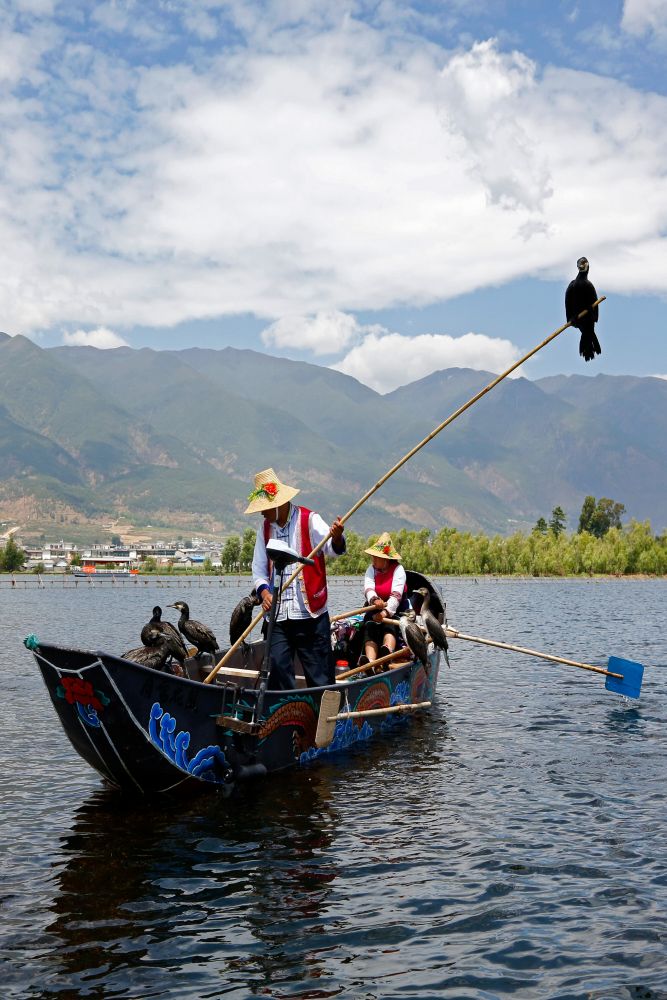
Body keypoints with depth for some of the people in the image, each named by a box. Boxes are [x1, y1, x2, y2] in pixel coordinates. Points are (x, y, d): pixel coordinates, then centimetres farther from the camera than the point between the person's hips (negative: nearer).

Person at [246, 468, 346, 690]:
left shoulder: (309, 520, -1)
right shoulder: (265, 528, 13)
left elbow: (332, 548, -14)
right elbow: (259, 568, 14)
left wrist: (337, 538, -38)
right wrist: (264, 591, -6)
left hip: (311, 615, -4)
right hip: (278, 617, 4)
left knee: (320, 676, 0)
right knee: (278, 668, 0)